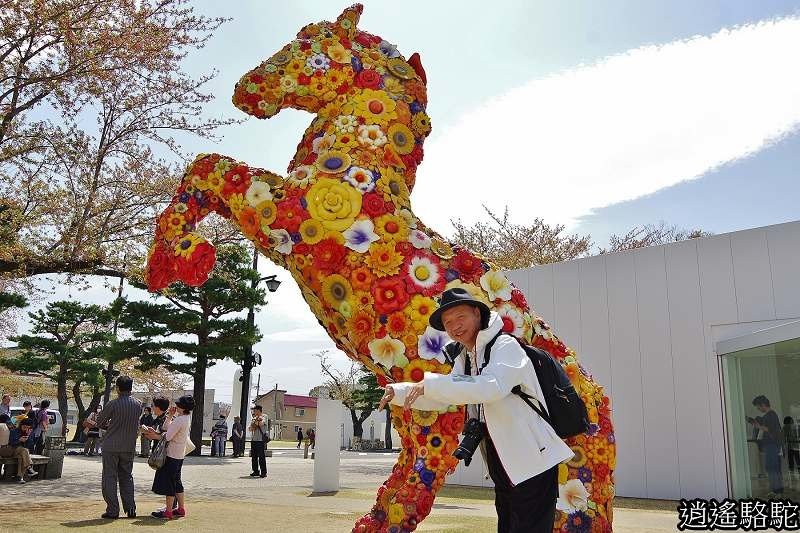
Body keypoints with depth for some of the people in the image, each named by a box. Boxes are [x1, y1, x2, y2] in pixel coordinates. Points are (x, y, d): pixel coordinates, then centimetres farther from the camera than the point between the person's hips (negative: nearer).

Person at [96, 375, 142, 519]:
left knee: (110, 478, 5)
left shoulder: (113, 404, -13)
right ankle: (130, 509, 12)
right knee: (127, 477, 14)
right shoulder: (138, 405, 0)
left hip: (111, 446, -4)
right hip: (129, 447, 4)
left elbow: (100, 422, -2)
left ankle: (112, 510, 4)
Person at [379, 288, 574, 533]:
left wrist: (430, 384, -27)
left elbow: (491, 387, -32)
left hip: (533, 467, -9)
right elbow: (442, 401, 21)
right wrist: (398, 392, 10)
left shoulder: (505, 346, -13)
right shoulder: (464, 359, 12)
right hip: (503, 470, 9)